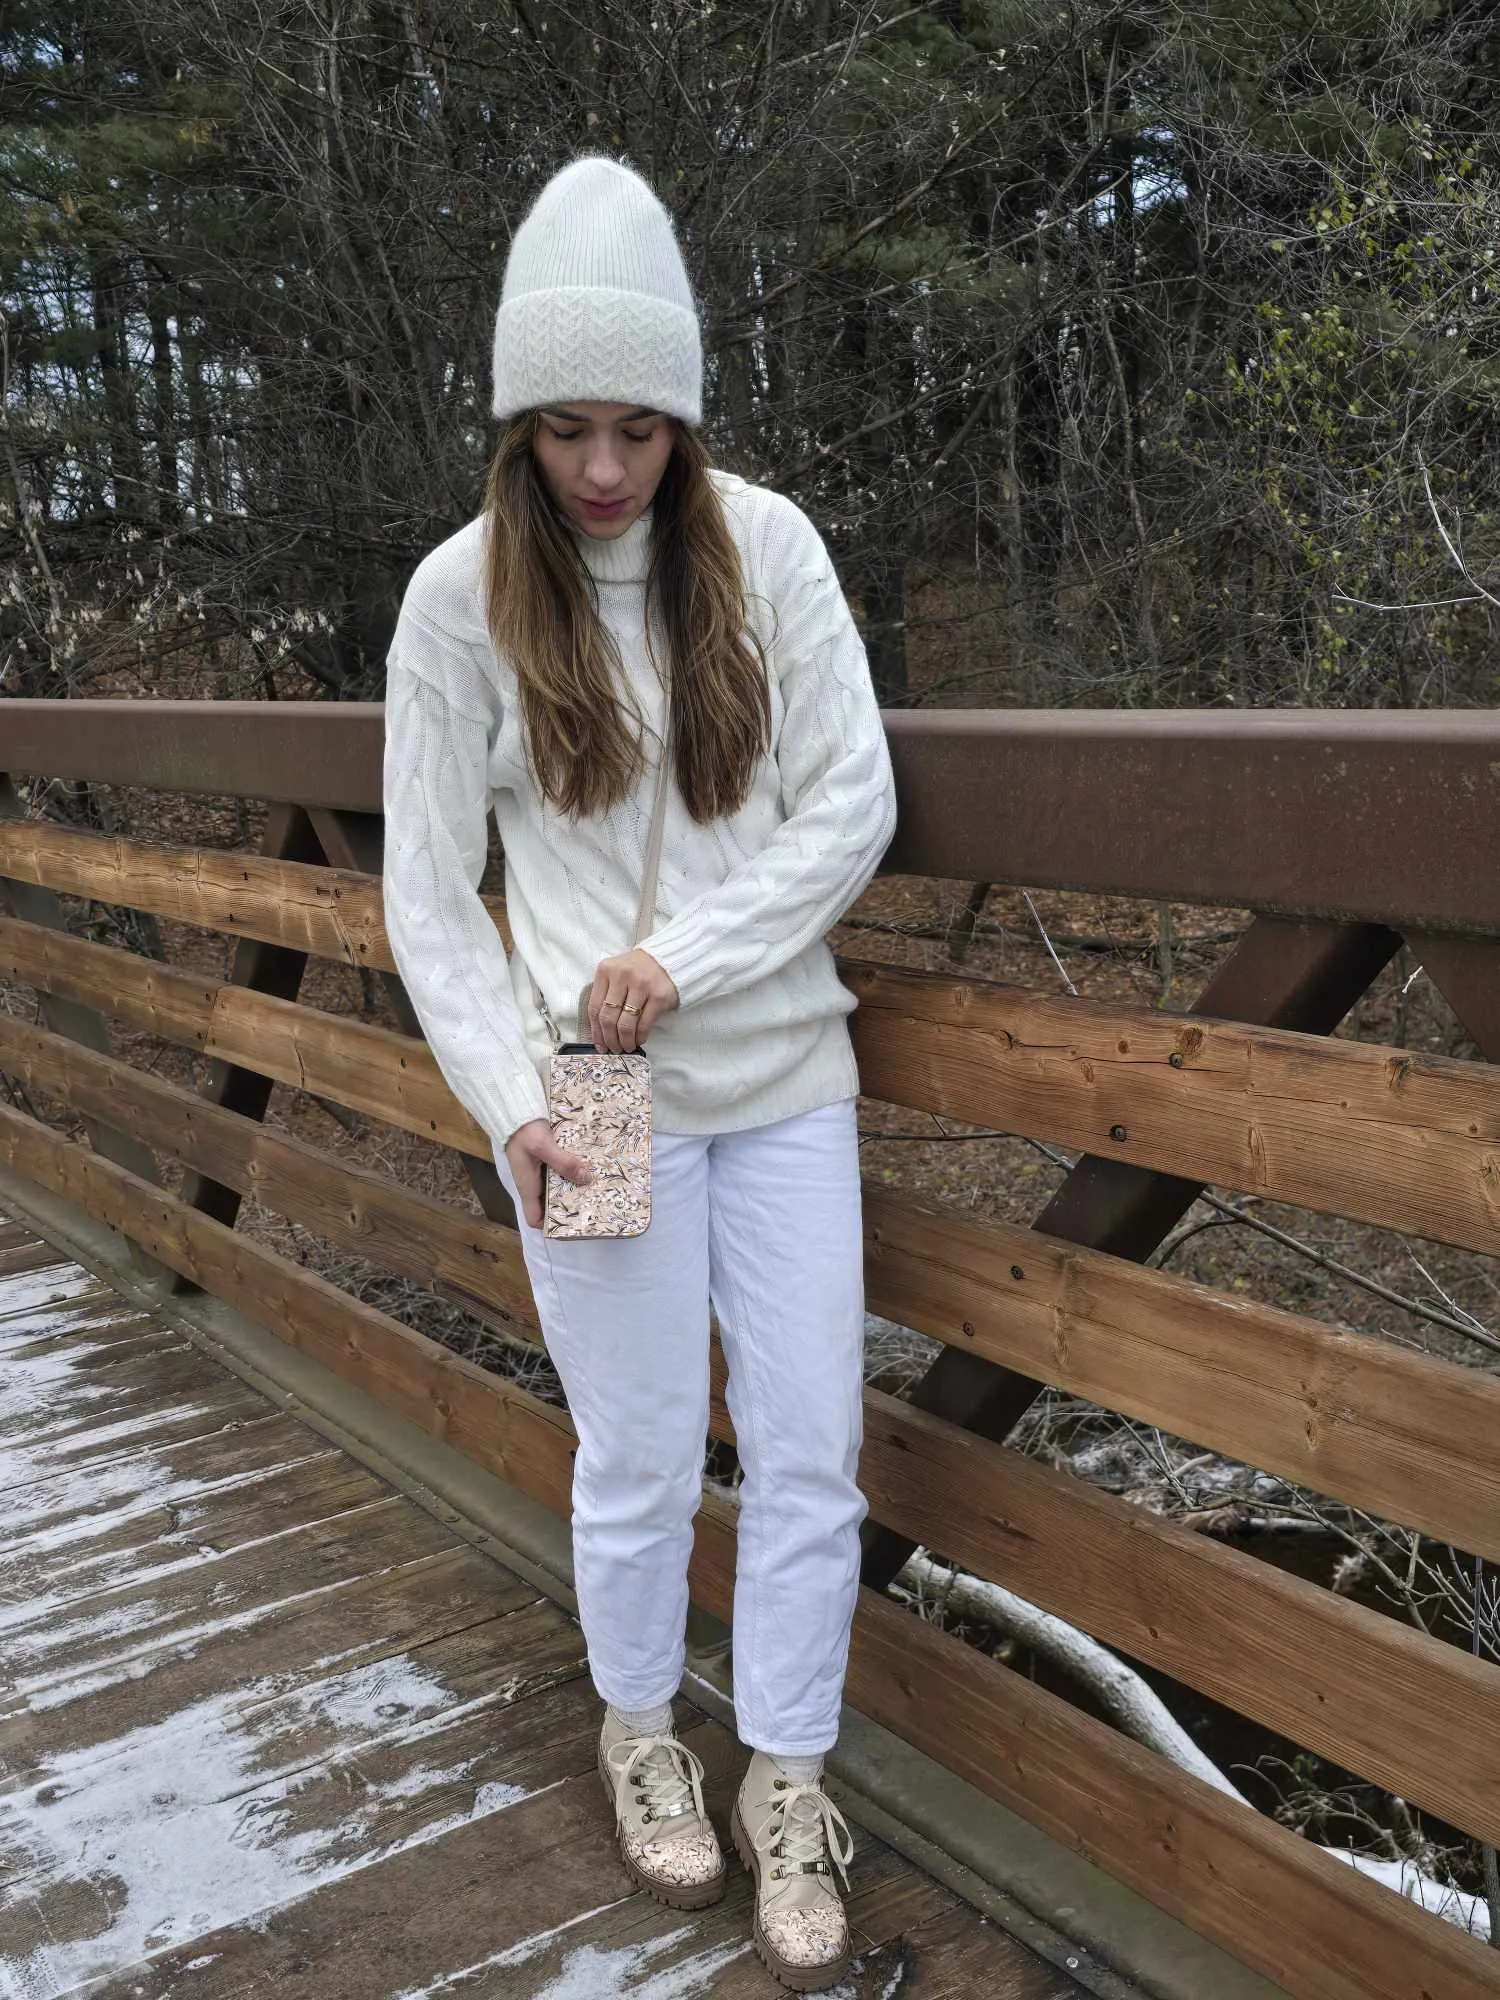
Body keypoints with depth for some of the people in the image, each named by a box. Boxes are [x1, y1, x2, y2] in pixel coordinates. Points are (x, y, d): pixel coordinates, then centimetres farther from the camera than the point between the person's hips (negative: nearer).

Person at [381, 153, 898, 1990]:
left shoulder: (766, 544, -1)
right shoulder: (465, 592, -4)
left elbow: (855, 809, -4)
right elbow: (425, 893, -3)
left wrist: (684, 956, -14)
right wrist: (513, 1102, -13)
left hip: (786, 1078, 2)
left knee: (811, 1455, 8)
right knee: (640, 1460, 10)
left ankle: (786, 1783, 30)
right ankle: (641, 1733, 39)